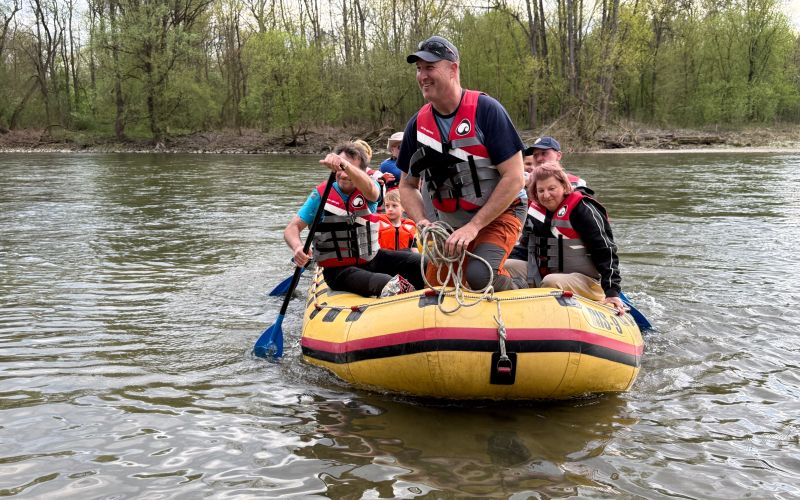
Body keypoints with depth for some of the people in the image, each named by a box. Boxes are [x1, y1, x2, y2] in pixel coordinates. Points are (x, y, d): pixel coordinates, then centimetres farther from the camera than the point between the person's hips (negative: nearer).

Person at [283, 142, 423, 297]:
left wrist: (345, 164, -49)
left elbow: (370, 190, -29)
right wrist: (297, 248, -30)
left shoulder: (368, 189, -1)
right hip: (339, 270, -3)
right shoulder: (321, 194, -3)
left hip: (372, 259, 3)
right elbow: (292, 228, -5)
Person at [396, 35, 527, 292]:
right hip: (449, 223, 6)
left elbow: (514, 179, -20)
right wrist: (422, 221, -13)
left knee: (479, 275, -31)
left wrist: (473, 227, -23)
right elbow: (408, 186, 7)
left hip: (499, 214, -6)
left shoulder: (486, 110, -18)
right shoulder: (417, 124, -2)